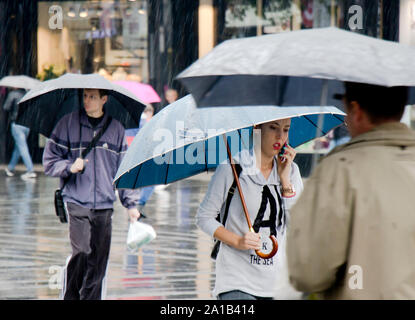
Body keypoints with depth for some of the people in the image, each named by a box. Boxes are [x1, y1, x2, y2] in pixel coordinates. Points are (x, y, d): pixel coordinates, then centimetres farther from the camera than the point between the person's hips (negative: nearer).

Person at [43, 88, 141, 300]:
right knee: (82, 252, -17)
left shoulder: (116, 129, 11)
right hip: (77, 201, -3)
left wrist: (131, 203, 12)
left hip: (104, 205, 3)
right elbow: (49, 161, 6)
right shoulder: (68, 124, 3)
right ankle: (69, 296, -3)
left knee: (99, 260, 0)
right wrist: (70, 167, -13)